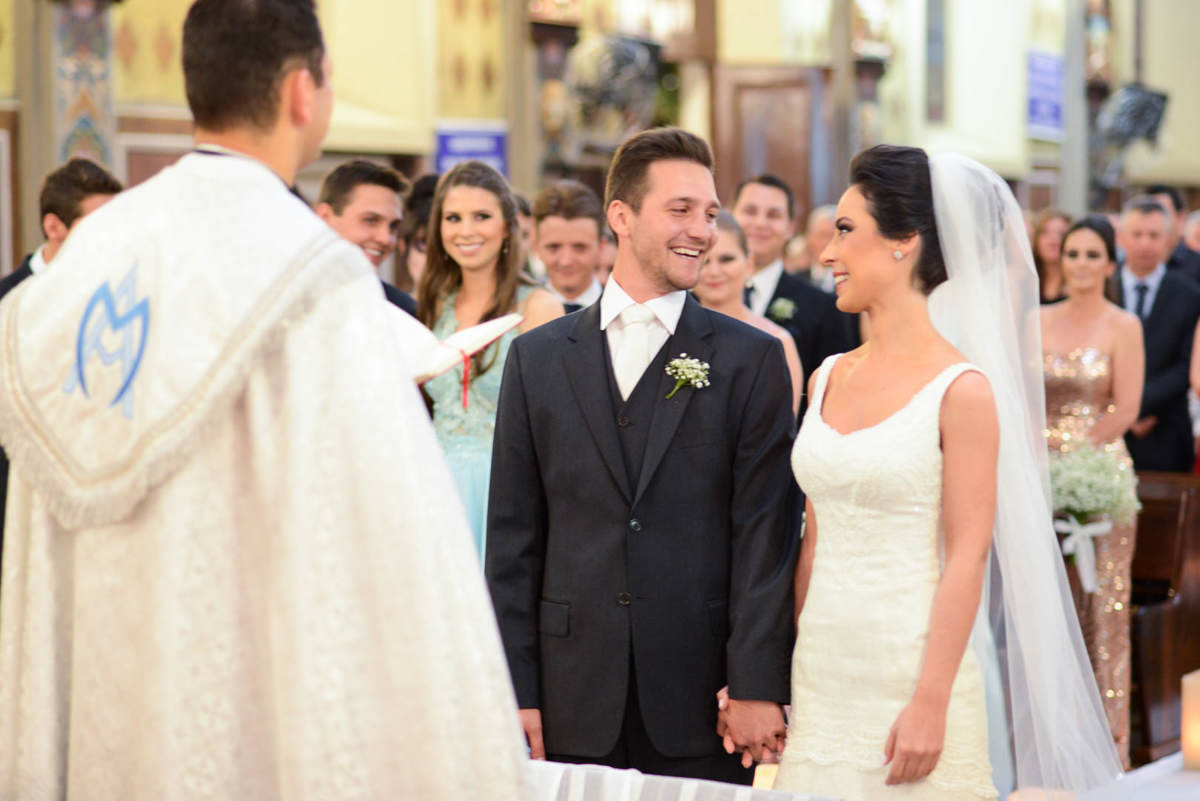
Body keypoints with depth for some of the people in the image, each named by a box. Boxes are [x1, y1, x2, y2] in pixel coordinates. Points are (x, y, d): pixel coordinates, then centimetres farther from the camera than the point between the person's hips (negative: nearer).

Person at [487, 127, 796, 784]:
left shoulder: (753, 359, 2)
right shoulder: (538, 359, 7)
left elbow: (762, 533, -3)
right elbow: (513, 538, 6)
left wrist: (758, 686, -9)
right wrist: (515, 692, 1)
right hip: (576, 700, 2)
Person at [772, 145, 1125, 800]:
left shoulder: (961, 389, -10)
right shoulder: (828, 379, 8)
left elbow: (968, 557, -12)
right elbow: (814, 540, 12)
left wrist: (931, 704, -16)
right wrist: (782, 676, 9)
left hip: (909, 673, -5)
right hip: (820, 673, 6)